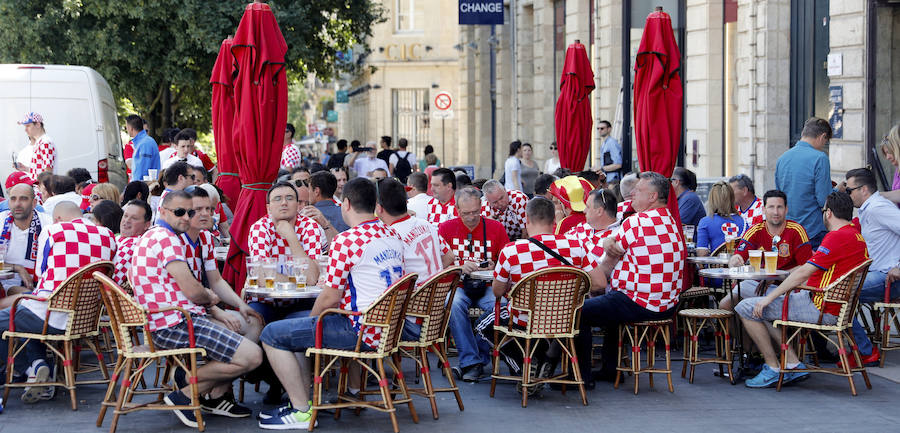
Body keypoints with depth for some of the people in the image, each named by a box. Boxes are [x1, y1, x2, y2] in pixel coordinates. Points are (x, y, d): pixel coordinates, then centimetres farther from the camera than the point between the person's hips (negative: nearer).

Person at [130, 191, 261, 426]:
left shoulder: (150, 237, 19)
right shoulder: (166, 238, -14)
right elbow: (192, 291, -19)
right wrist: (210, 298, 5)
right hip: (175, 325, -11)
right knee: (252, 356, -18)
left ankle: (217, 394, 17)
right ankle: (185, 393, -7)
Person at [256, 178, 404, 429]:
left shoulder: (346, 241, -17)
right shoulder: (392, 236, 9)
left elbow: (331, 298, -15)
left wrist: (312, 321, 5)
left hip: (361, 332, -9)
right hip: (388, 328, 9)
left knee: (272, 335, -2)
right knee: (296, 326, 26)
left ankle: (301, 411, 0)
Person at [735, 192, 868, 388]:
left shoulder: (837, 237, -18)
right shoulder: (857, 236, 14)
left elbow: (803, 273, -21)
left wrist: (769, 298, -16)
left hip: (822, 310, -11)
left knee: (746, 308, -8)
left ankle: (773, 369, -2)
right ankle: (793, 364, 13)